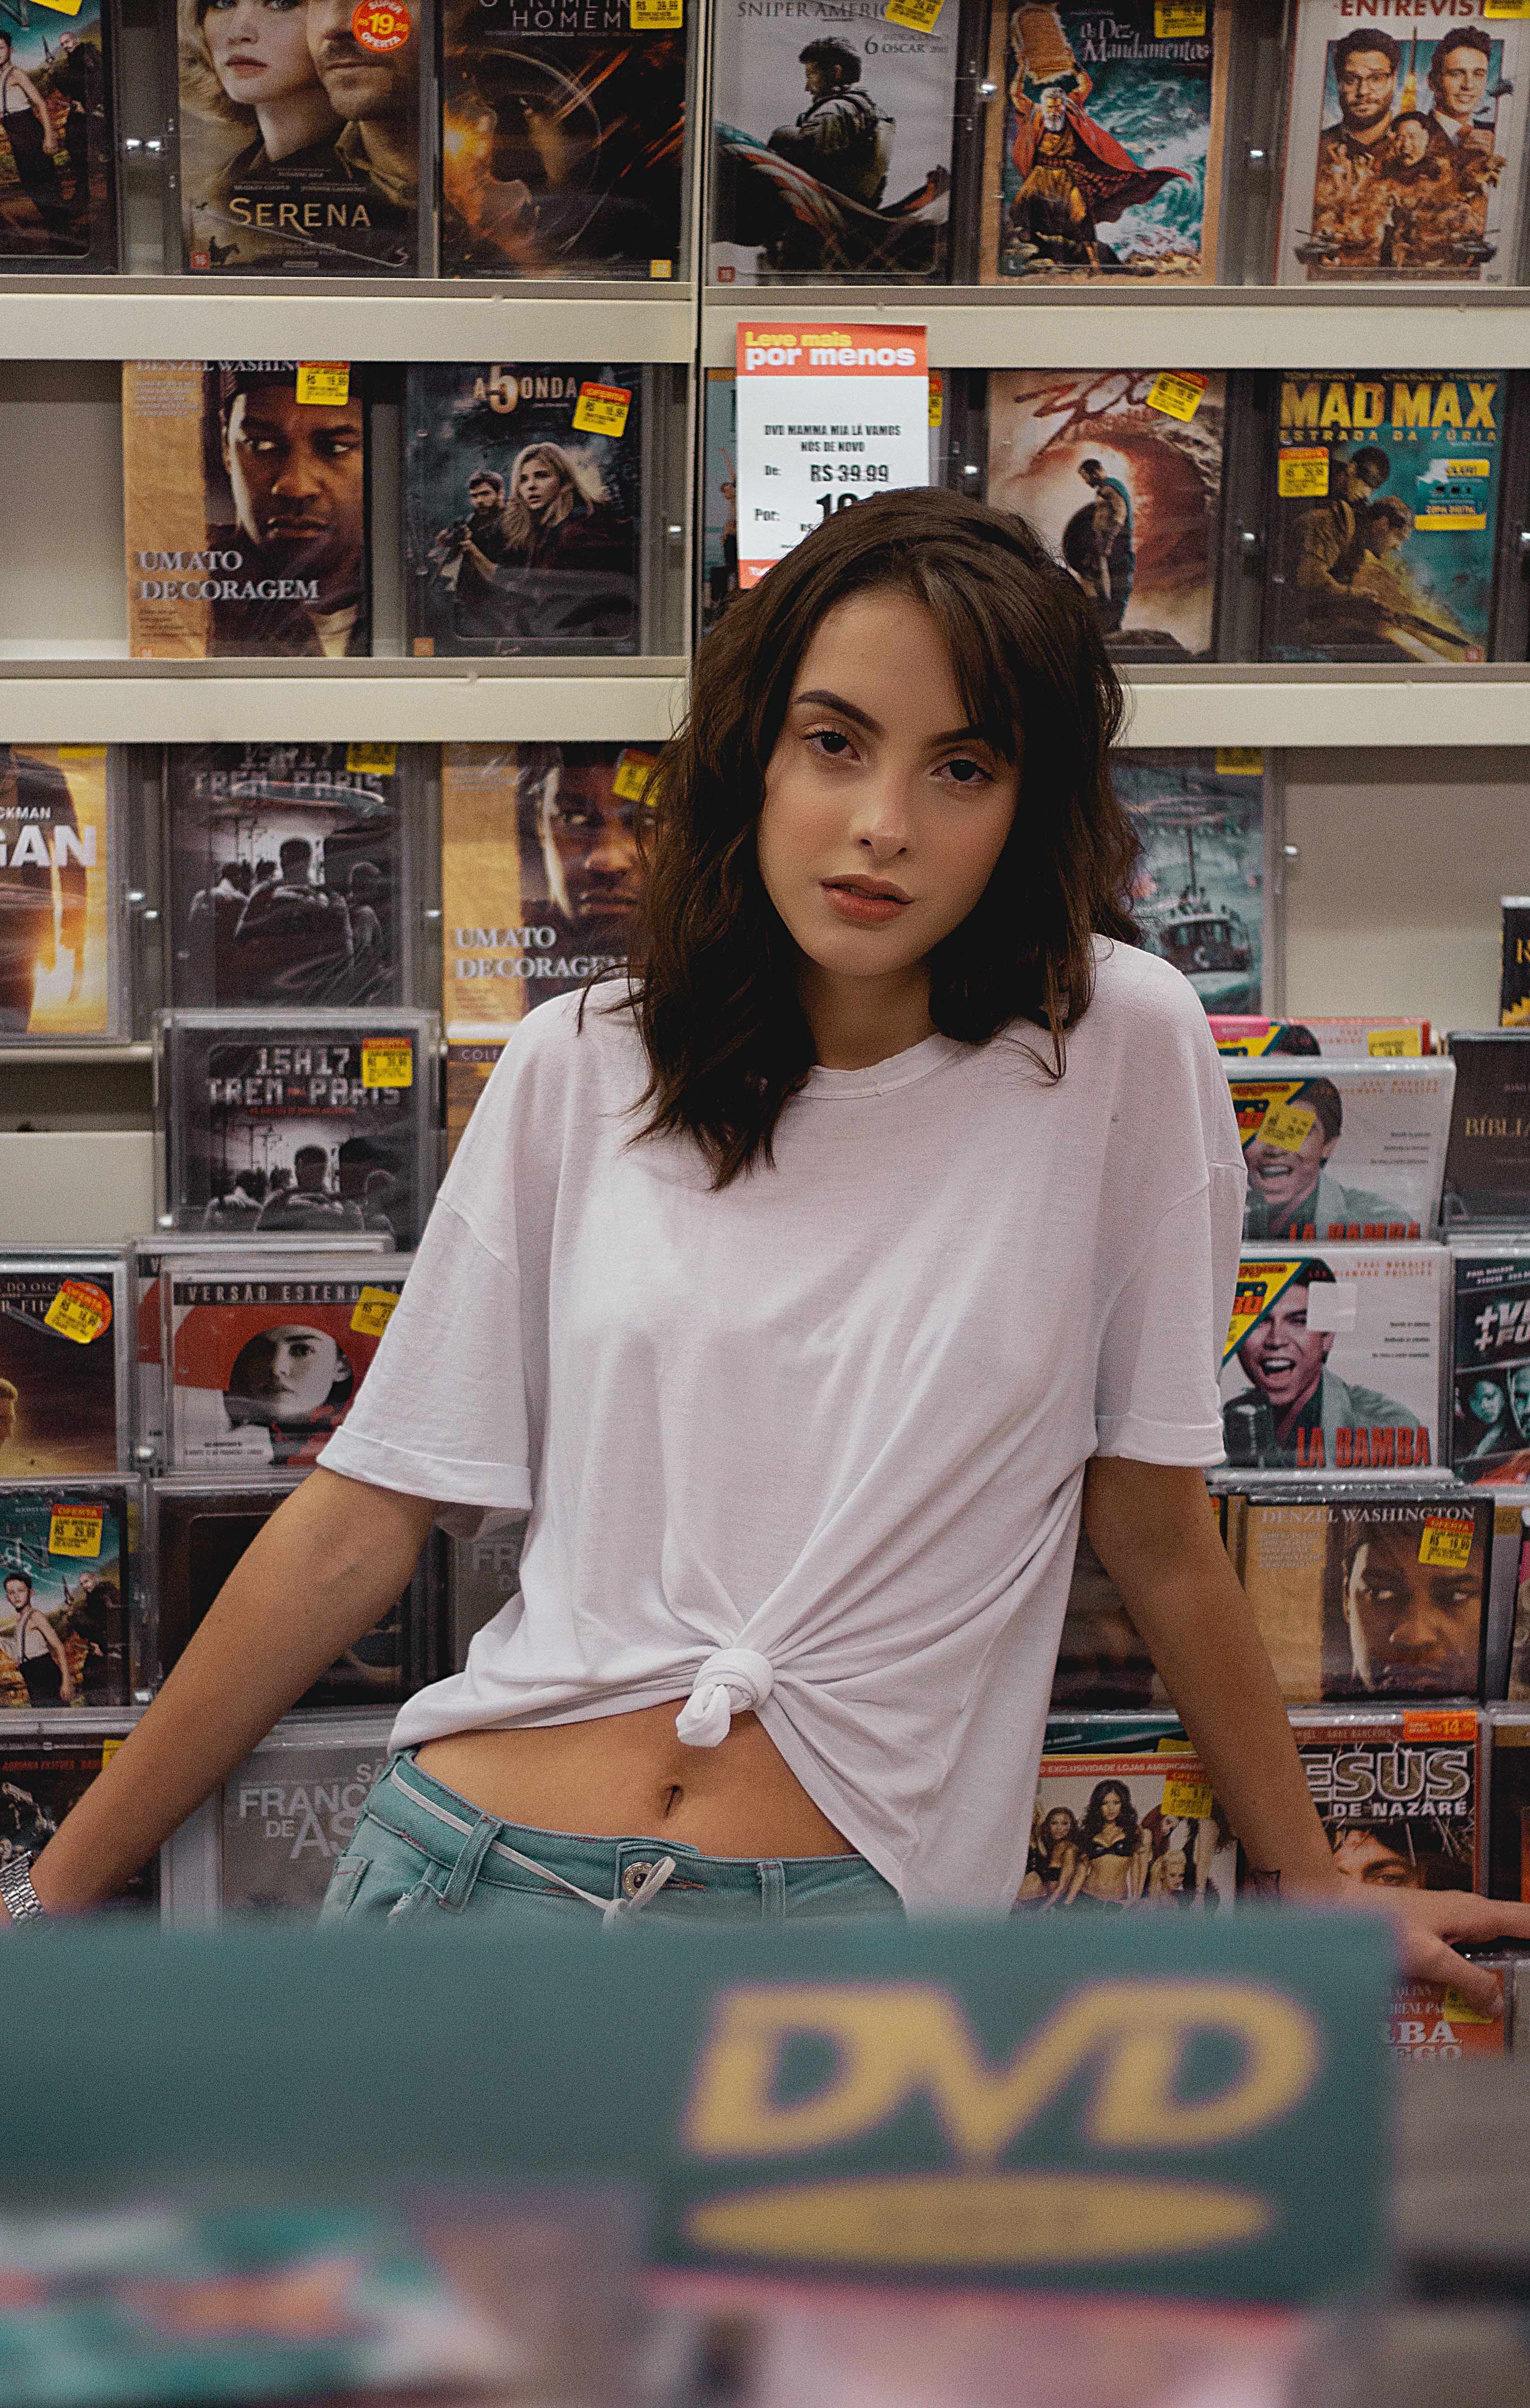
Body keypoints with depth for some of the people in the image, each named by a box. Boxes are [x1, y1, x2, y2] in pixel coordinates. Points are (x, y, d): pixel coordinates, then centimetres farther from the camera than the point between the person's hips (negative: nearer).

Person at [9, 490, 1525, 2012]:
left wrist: (1306, 1882, 13)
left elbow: (1156, 1534, 6)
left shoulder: (1117, 1046, -2)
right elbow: (358, 1525, 7)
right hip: (466, 1869, 1)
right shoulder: (582, 1069, 5)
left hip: (844, 1902, 0)